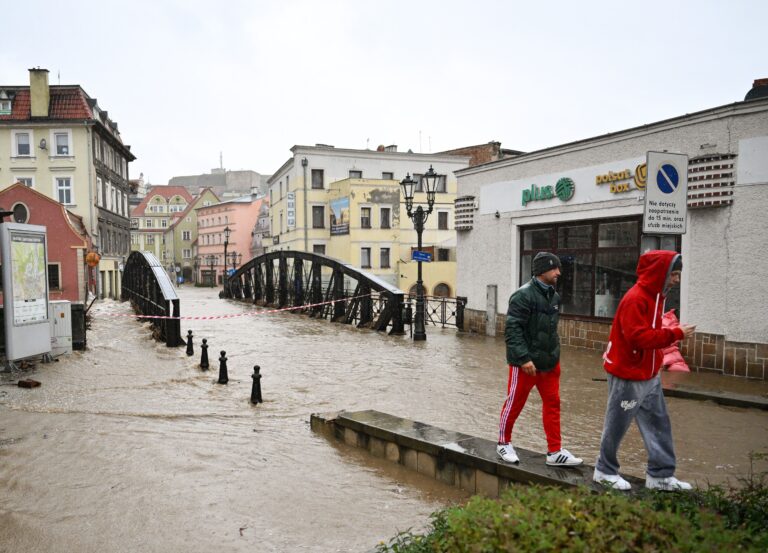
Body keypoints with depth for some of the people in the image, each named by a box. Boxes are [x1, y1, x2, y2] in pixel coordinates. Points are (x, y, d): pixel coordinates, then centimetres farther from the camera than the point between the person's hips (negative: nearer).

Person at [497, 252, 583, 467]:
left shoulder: (554, 296, 10)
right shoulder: (524, 295, -17)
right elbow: (512, 329, -21)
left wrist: (555, 355, 16)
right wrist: (524, 358, -24)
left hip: (549, 362, 8)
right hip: (526, 363, -8)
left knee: (553, 403, 9)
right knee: (515, 403, 6)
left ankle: (555, 451, 18)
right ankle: (504, 443, 25)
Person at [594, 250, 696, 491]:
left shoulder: (655, 296, 9)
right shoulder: (635, 299, -22)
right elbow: (638, 337, -28)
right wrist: (675, 333, -24)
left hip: (649, 376, 9)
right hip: (627, 375, -9)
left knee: (658, 424, 12)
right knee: (617, 425, 6)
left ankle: (661, 475, 22)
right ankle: (605, 471, 22)